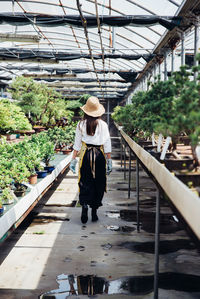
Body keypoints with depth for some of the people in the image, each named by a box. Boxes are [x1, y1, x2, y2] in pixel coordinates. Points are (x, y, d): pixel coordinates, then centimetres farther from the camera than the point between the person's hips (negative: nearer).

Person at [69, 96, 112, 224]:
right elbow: (107, 145, -1)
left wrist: (73, 159, 9)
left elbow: (77, 144, 2)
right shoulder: (103, 125, -2)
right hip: (99, 155, 0)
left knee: (85, 183, 9)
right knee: (98, 183, 10)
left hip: (86, 154, 0)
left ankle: (84, 205, -12)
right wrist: (109, 161, 5)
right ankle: (94, 212, 16)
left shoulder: (81, 124, -1)